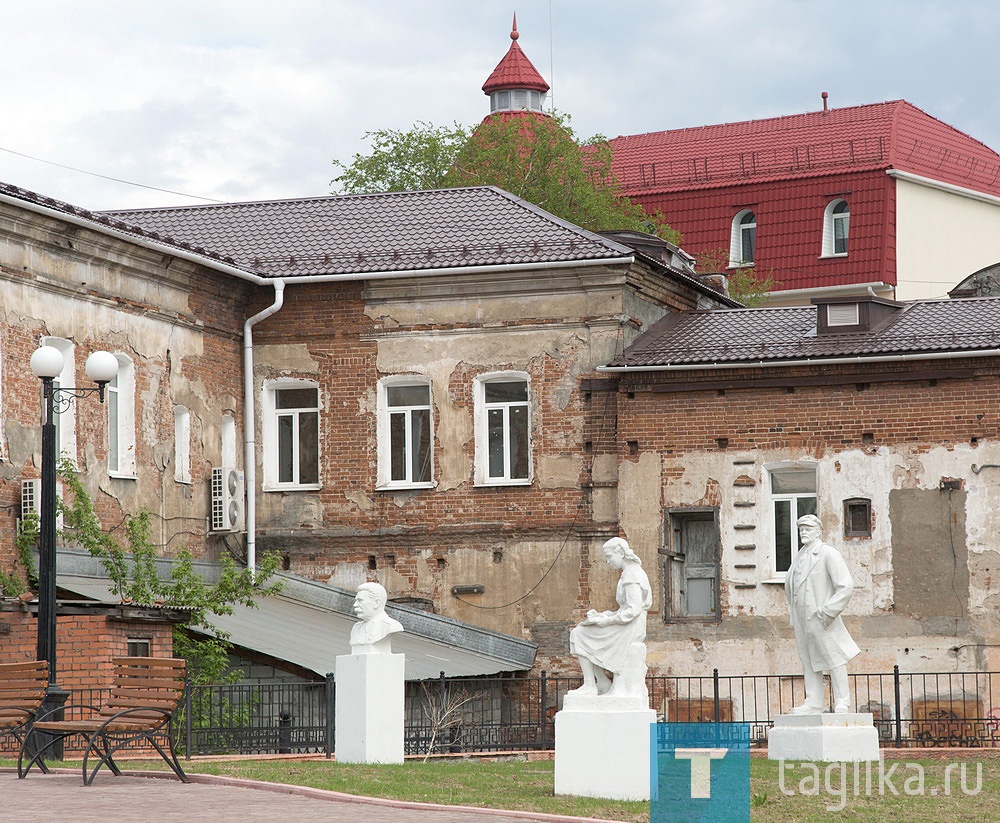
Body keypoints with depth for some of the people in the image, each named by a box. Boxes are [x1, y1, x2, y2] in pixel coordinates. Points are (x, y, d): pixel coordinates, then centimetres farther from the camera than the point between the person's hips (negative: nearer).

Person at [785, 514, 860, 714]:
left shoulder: (829, 554, -8)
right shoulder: (800, 556, 15)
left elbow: (846, 585, -15)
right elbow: (789, 584, 32)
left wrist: (828, 611, -17)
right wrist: (793, 608, 19)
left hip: (821, 619, -8)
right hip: (801, 619, 8)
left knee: (834, 659, -2)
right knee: (808, 661, 8)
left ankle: (842, 703, 1)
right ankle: (813, 703, 11)